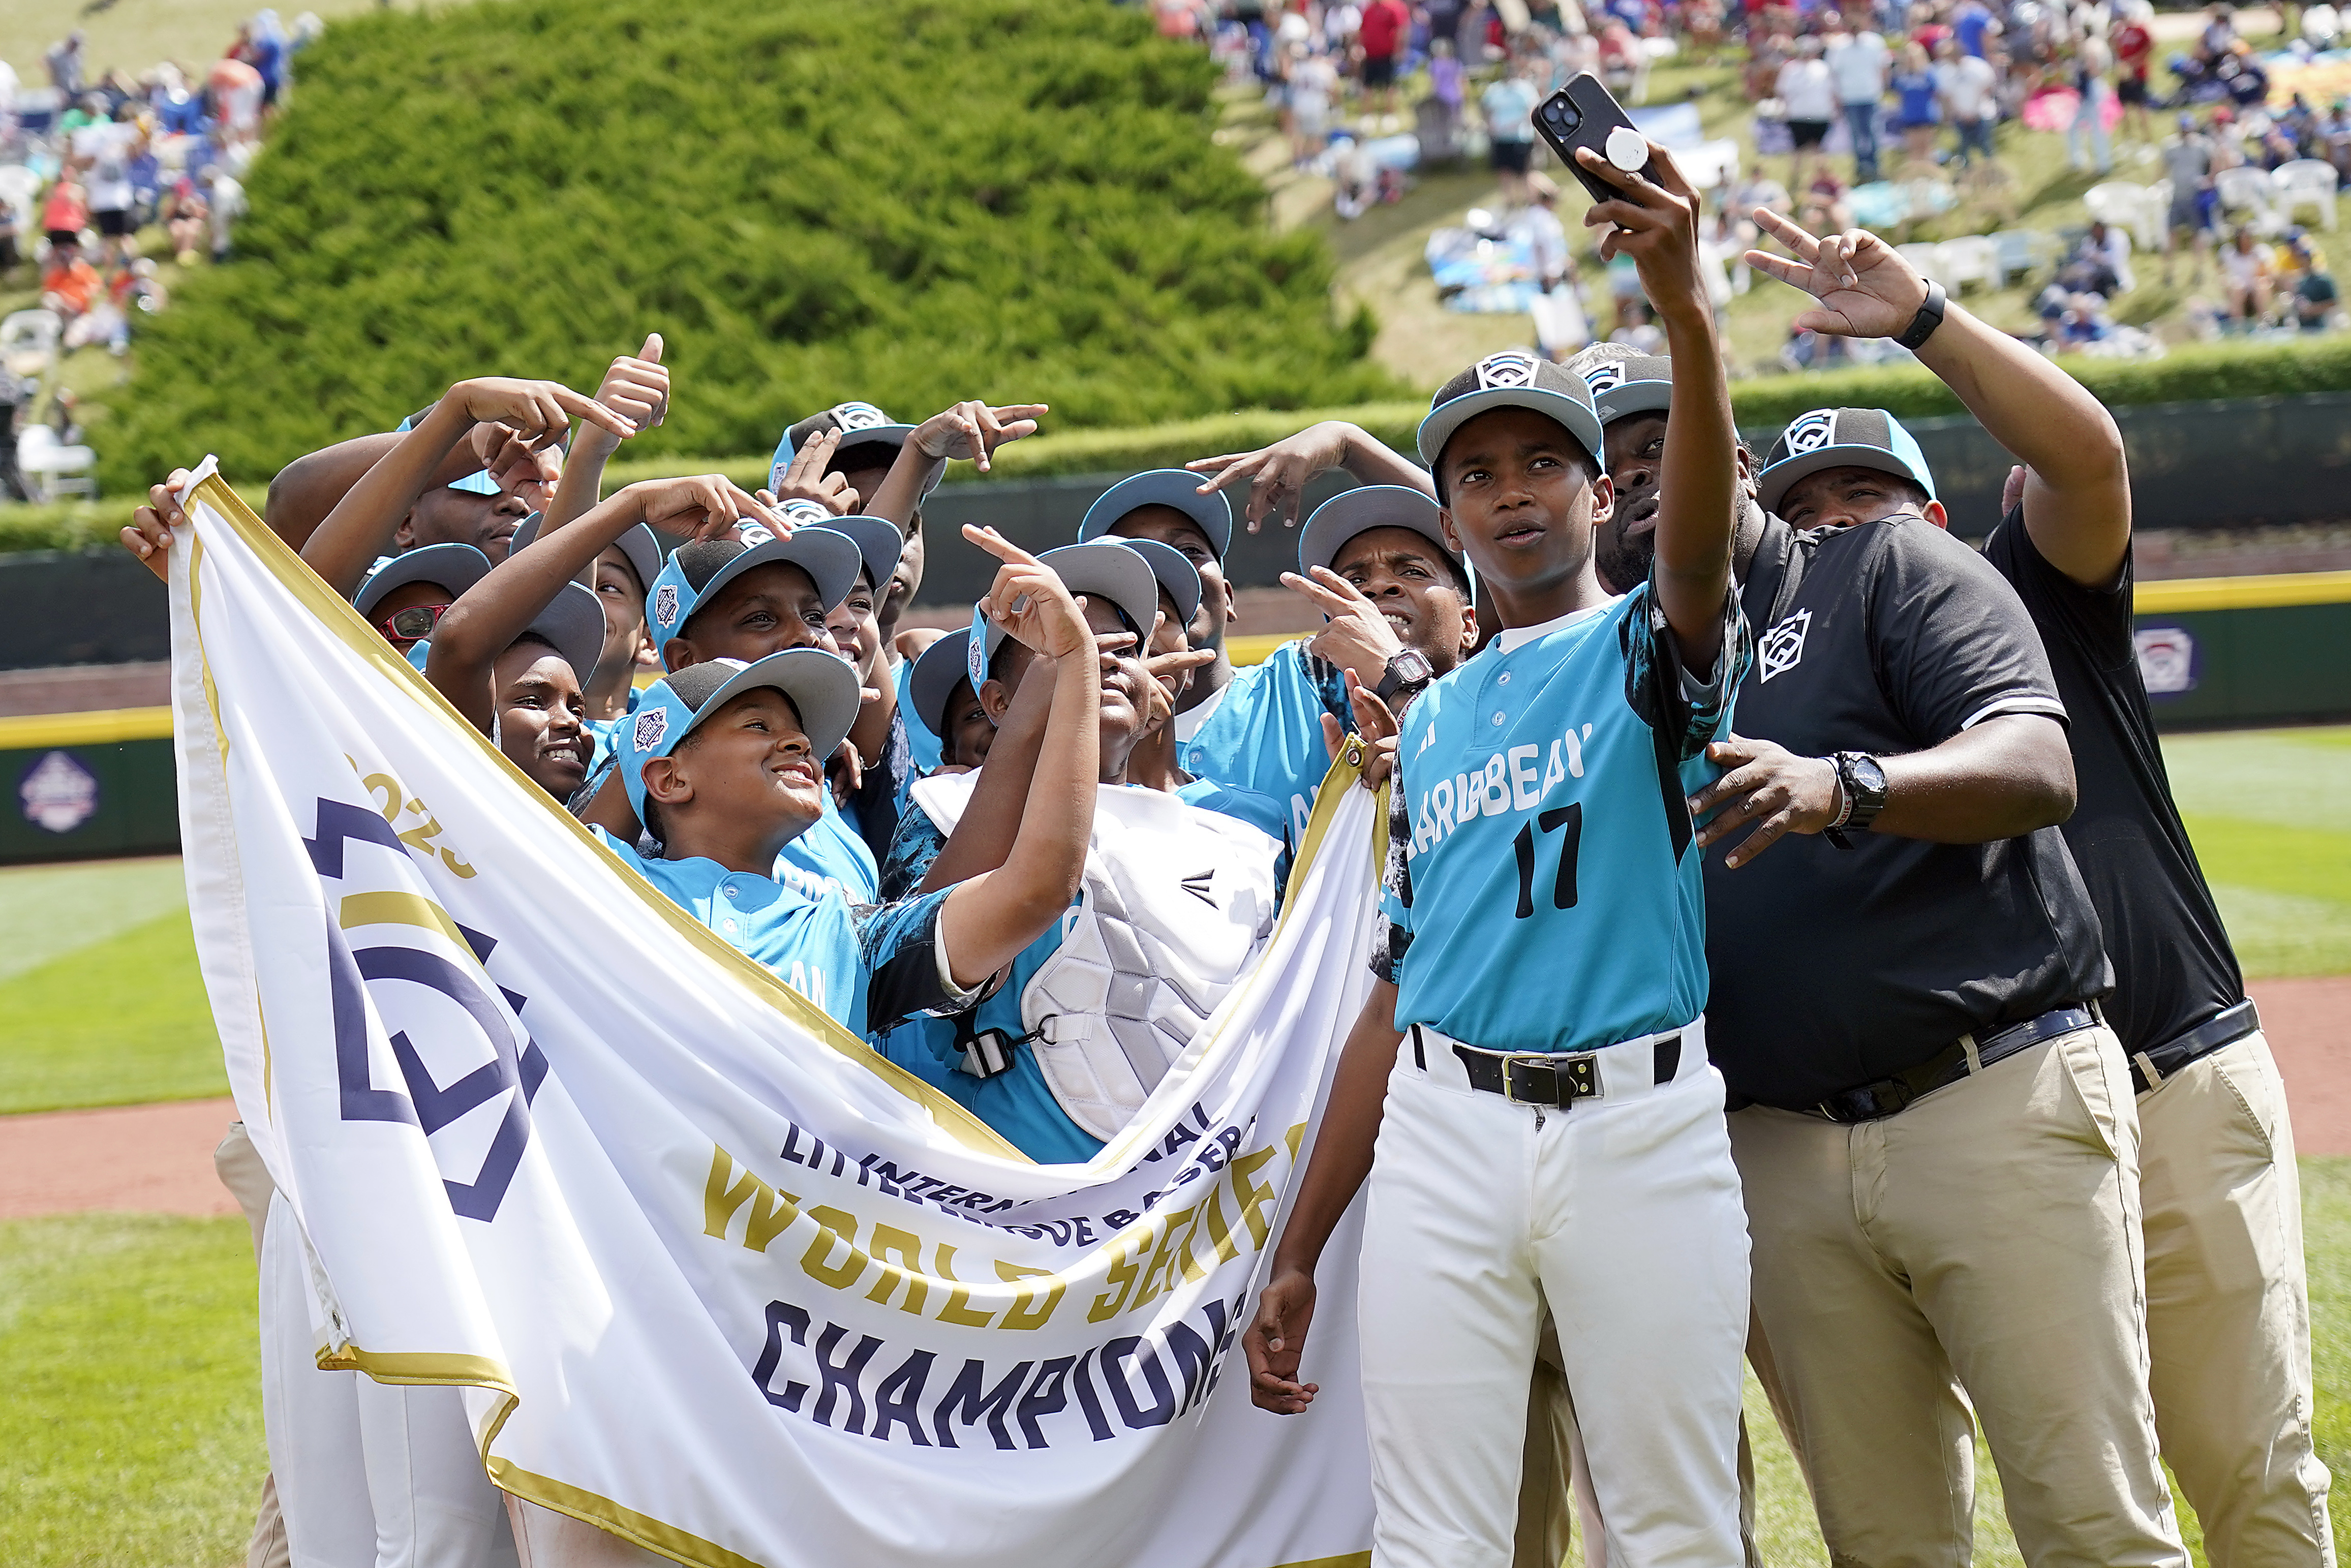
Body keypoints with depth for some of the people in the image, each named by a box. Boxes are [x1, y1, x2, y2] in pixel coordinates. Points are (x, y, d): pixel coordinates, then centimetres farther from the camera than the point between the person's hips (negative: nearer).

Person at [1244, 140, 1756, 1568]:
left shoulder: (1653, 648, 7)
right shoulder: (1429, 725, 21)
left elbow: (1700, 546, -19)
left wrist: (1686, 304, -36)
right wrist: (1297, 1254, 16)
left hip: (1641, 1120, -4)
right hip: (1446, 1129, 4)